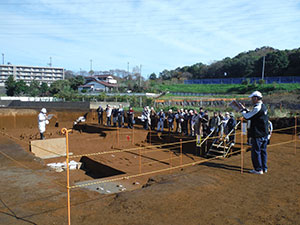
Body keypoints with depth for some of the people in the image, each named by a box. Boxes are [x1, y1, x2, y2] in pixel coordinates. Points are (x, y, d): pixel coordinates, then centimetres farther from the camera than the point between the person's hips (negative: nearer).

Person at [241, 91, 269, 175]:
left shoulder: (257, 108, -19)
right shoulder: (264, 107, 12)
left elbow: (247, 117, -13)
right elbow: (252, 114, 21)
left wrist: (242, 110, 3)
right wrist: (245, 109, 18)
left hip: (257, 135, -9)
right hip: (264, 134, 9)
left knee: (256, 151, 0)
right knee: (263, 151, 16)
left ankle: (258, 169, 5)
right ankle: (264, 168, 24)